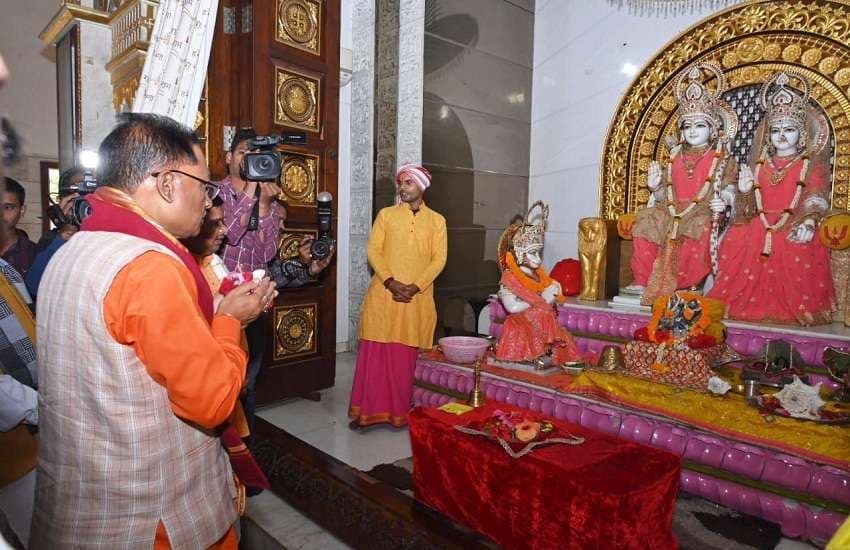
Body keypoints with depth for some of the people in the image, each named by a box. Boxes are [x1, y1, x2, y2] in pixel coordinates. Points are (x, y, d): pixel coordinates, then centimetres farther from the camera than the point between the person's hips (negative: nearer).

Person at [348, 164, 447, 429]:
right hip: (383, 294, 0)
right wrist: (390, 282, -14)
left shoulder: (437, 220, 8)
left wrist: (415, 287, -12)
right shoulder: (386, 214, 8)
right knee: (374, 354, 1)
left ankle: (401, 412, 18)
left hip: (418, 299, 0)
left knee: (406, 357, 6)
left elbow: (439, 259, 1)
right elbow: (373, 251, 0)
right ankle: (368, 411, 12)